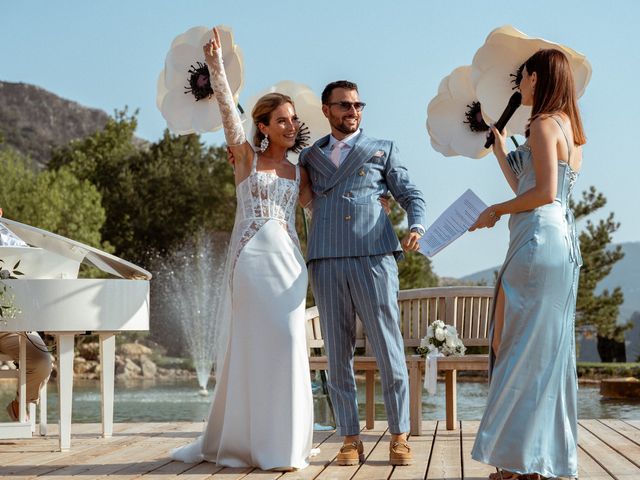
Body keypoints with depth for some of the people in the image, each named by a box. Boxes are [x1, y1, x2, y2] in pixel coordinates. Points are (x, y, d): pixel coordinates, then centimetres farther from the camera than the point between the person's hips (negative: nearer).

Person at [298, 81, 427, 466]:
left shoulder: (382, 149, 17)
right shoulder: (310, 157, 20)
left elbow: (411, 195, 12)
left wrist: (416, 226, -8)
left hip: (374, 258, -2)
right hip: (327, 261, 2)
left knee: (388, 349, -4)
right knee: (338, 354, 1)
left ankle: (399, 436, 3)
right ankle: (351, 439, 7)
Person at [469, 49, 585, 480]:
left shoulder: (543, 124, -8)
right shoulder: (570, 129, 20)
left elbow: (544, 193, -17)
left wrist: (496, 210, -5)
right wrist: (499, 145, 31)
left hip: (540, 238, -9)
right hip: (564, 241, 9)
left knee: (519, 347, -5)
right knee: (549, 351, 9)